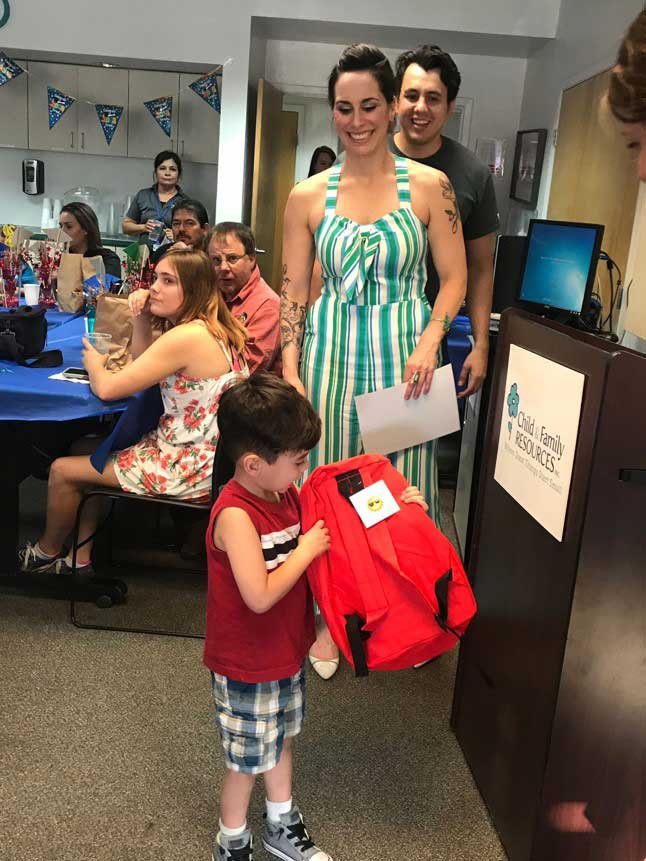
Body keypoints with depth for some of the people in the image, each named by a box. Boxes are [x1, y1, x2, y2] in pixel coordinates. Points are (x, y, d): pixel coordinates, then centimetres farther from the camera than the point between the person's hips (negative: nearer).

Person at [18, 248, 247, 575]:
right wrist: (142, 318, 1)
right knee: (86, 450, 23)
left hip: (188, 468, -10)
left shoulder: (187, 337, -26)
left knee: (62, 470, 6)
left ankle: (46, 553, 33)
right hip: (201, 453, 10)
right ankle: (82, 559, 27)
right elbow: (144, 366, 17)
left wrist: (95, 364, 1)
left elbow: (107, 389, -21)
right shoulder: (209, 327, 4)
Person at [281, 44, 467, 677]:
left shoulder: (429, 186, 0)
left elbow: (455, 278, 1)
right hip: (330, 353, 1)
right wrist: (290, 374, -3)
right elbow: (292, 292, 5)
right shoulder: (307, 196, 4)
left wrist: (428, 344, -14)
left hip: (404, 356, -1)